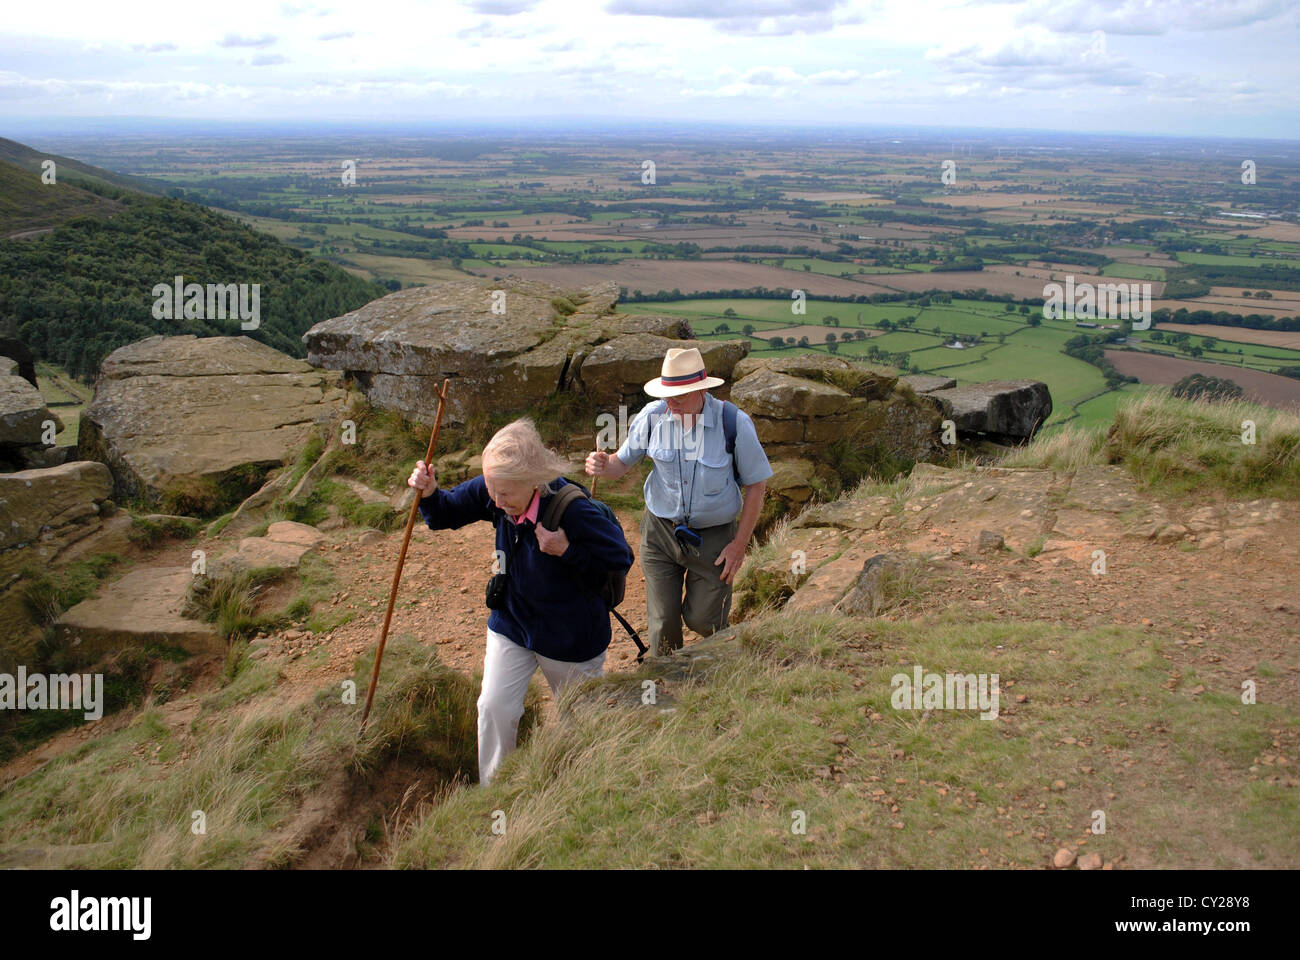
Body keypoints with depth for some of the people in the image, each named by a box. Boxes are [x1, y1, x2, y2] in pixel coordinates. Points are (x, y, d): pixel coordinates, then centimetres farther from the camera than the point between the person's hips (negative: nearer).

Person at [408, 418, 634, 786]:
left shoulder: (571, 510, -32)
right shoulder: (491, 493, -16)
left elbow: (620, 559, -20)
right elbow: (447, 514, 0)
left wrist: (567, 551, -32)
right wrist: (429, 493, -21)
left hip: (569, 635, -4)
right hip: (510, 622, 4)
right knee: (494, 706, -3)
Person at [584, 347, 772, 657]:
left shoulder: (734, 423, -18)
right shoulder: (653, 416, -12)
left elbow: (757, 483, -8)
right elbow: (623, 463, 0)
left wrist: (740, 544, -8)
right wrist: (603, 466, -26)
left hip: (713, 535, -2)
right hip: (660, 530, 2)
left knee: (701, 621, 5)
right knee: (663, 622, 6)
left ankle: (719, 595, 42)